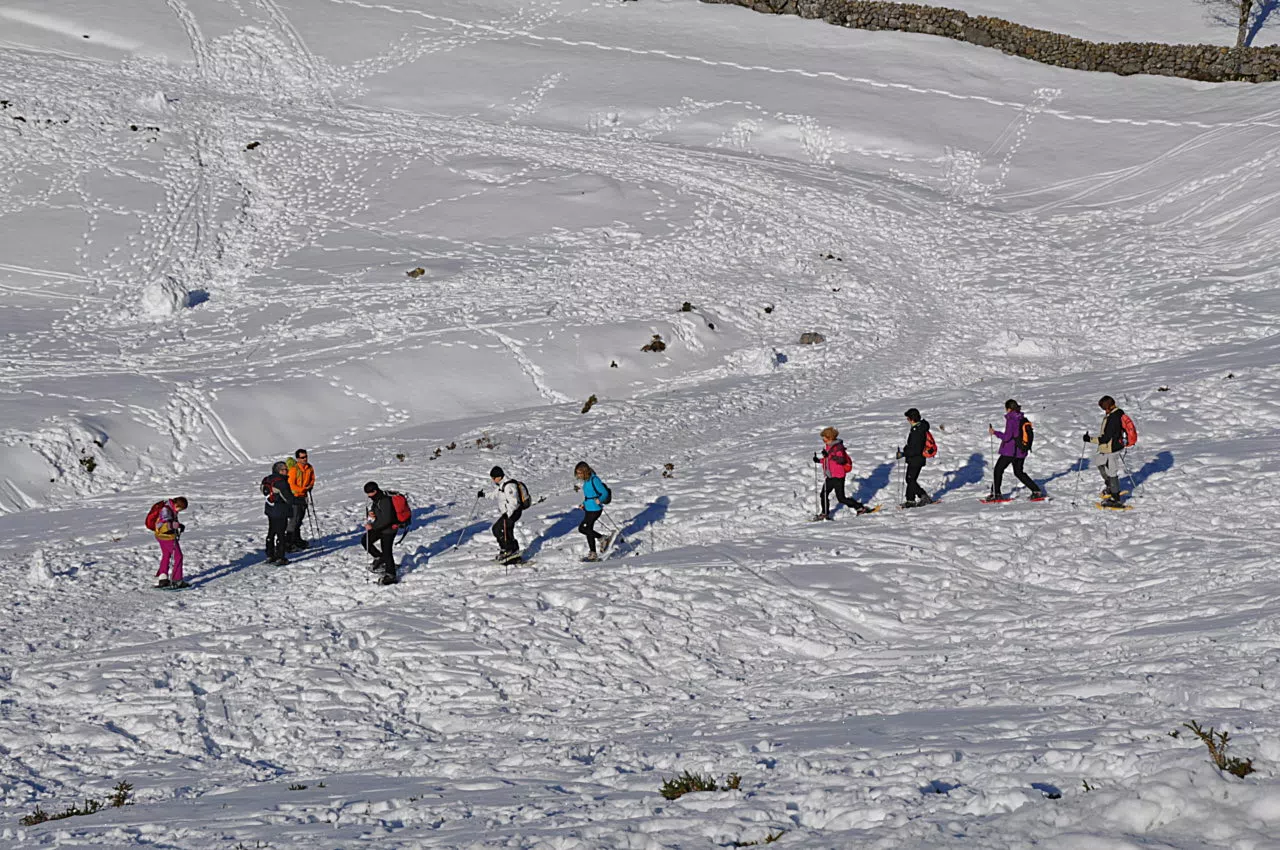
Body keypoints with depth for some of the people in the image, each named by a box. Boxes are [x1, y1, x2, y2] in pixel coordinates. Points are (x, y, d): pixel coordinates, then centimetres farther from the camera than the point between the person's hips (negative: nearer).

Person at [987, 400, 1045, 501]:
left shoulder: (1011, 420, -16)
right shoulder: (1023, 419, 6)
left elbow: (1007, 437, -19)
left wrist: (995, 432, -10)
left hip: (1010, 451, -7)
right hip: (1021, 451, 7)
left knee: (998, 470, 7)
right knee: (1019, 472, 20)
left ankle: (995, 493, 6)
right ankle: (1036, 491, 12)